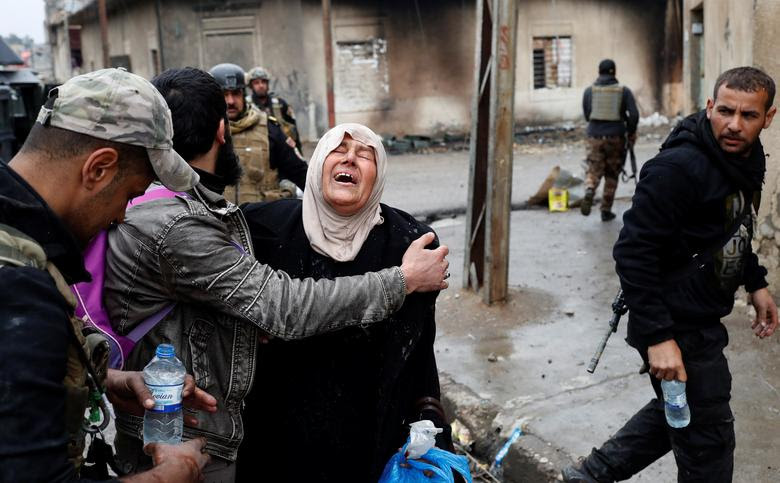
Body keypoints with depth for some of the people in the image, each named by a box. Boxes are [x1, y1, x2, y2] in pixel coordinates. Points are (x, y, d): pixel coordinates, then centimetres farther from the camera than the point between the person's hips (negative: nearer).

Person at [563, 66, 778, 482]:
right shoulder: (678, 167, -24)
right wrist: (658, 336, -28)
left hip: (703, 319, 9)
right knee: (709, 436, 6)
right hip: (676, 327, -9)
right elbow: (633, 253, -26)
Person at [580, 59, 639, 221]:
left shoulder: (589, 90, 4)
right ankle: (606, 210, 15)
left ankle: (589, 191, -31)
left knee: (594, 170, 2)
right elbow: (634, 115, -8)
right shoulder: (624, 91, 0)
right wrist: (631, 133, 7)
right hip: (616, 136, 0)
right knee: (612, 175, 11)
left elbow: (587, 115, 11)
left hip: (595, 136, 0)